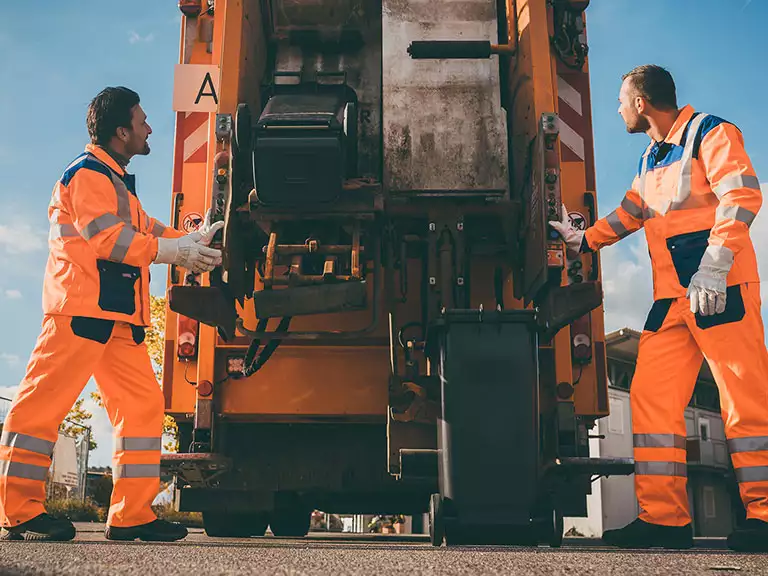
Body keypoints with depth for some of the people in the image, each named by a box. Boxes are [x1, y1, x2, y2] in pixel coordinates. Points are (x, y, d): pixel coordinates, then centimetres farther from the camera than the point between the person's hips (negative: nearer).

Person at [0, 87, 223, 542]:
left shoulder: (116, 181, 28)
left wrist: (195, 240, 10)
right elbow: (108, 237, -15)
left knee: (143, 403, 3)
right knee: (46, 402, -7)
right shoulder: (88, 173, -4)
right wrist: (178, 251, -12)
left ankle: (131, 514, 5)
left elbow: (145, 230, 23)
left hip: (118, 316, 10)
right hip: (82, 308, -10)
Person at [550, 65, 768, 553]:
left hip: (721, 288, -8)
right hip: (671, 296, 8)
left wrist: (713, 265, -24)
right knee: (651, 395, 0)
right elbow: (630, 213, 31)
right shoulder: (650, 158, 23)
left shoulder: (708, 132, -3)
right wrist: (581, 240, 24)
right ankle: (665, 516, 1)